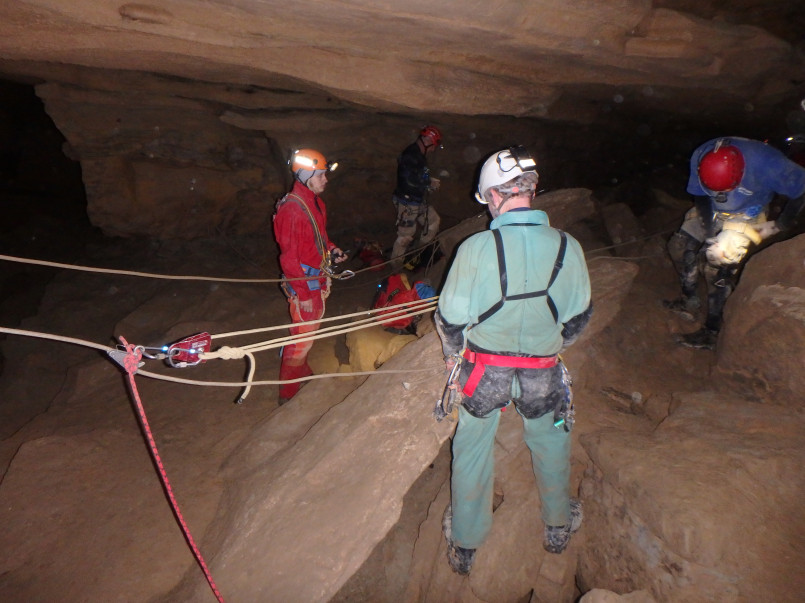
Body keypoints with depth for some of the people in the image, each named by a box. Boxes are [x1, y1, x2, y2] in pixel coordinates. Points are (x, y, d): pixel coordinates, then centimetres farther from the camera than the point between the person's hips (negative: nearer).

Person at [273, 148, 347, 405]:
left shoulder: (315, 201, 8)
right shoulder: (290, 209, -22)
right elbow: (289, 256, -22)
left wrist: (331, 249, 3)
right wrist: (303, 293, -20)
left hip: (318, 279, 9)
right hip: (302, 282, -9)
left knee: (311, 328, 23)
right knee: (302, 336, 0)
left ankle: (302, 370, 44)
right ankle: (288, 396, 14)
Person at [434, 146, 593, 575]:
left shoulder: (476, 247, -20)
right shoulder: (567, 246, -11)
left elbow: (451, 318, -13)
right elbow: (579, 317, 1)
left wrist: (452, 354, 8)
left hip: (484, 370, -1)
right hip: (543, 372, 2)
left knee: (472, 452, 18)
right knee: (550, 444, 27)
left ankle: (464, 545, 37)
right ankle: (558, 526, 49)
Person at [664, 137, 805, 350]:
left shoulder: (767, 163, -35)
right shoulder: (701, 156, -26)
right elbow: (700, 197, -11)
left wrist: (784, 223, -8)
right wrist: (710, 232, -18)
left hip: (748, 215, -4)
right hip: (712, 211, 5)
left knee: (718, 264, -17)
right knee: (680, 245, -8)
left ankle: (711, 331, -8)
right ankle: (690, 301, 10)